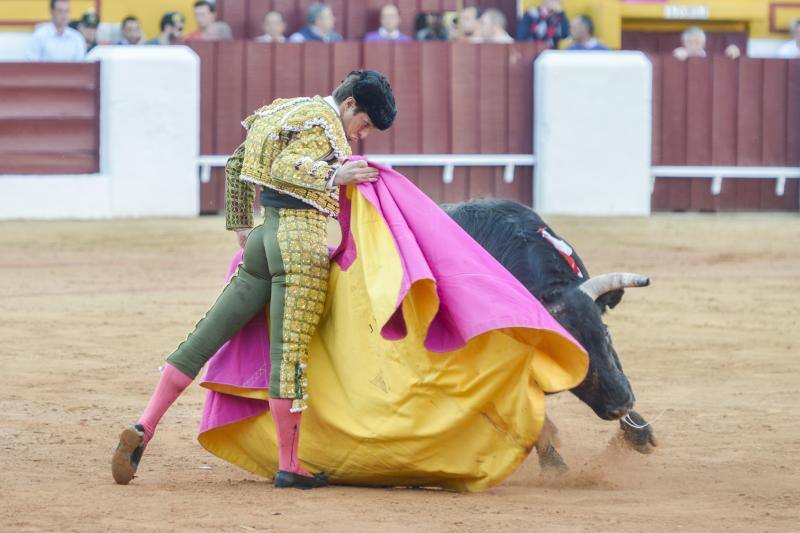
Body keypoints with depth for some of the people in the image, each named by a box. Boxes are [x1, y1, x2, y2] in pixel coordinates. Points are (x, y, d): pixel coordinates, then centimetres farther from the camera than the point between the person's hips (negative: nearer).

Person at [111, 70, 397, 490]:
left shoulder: (287, 110, 23)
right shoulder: (325, 123, -5)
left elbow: (236, 164, 31)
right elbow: (284, 167, -20)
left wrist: (241, 227, 34)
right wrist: (334, 176, -27)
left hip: (266, 235, 9)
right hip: (302, 239, -9)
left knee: (205, 339, 7)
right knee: (289, 353, -7)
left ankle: (143, 429, 2)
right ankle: (288, 466, -4)